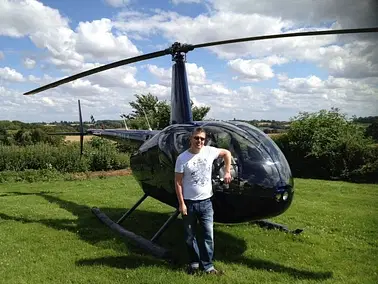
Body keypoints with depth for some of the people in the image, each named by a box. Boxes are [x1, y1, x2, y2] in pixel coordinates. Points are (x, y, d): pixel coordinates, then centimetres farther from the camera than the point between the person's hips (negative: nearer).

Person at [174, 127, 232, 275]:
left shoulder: (210, 151, -4)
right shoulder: (182, 158, -11)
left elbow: (227, 153, 14)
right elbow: (178, 182, -8)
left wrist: (227, 172, 8)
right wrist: (181, 203, -11)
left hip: (206, 202, 2)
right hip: (189, 202, -2)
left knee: (208, 235, 5)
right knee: (190, 237, 11)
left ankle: (207, 265, 19)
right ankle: (194, 263, 30)